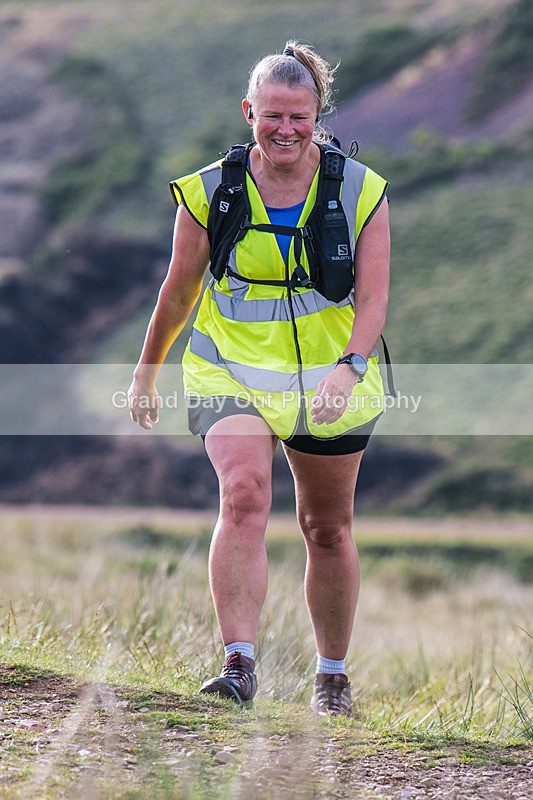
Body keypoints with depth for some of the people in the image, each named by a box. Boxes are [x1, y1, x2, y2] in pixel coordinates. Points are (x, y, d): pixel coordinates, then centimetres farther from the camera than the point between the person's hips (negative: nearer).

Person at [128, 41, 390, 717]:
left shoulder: (361, 192, -5)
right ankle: (239, 662, -31)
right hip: (232, 375, -1)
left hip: (331, 382, 1)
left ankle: (332, 673, 30)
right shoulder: (210, 192, -5)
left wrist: (349, 367, -25)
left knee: (327, 528, 12)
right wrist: (146, 373, 15)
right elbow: (179, 292, 7)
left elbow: (372, 298, -8)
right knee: (244, 494, -26)